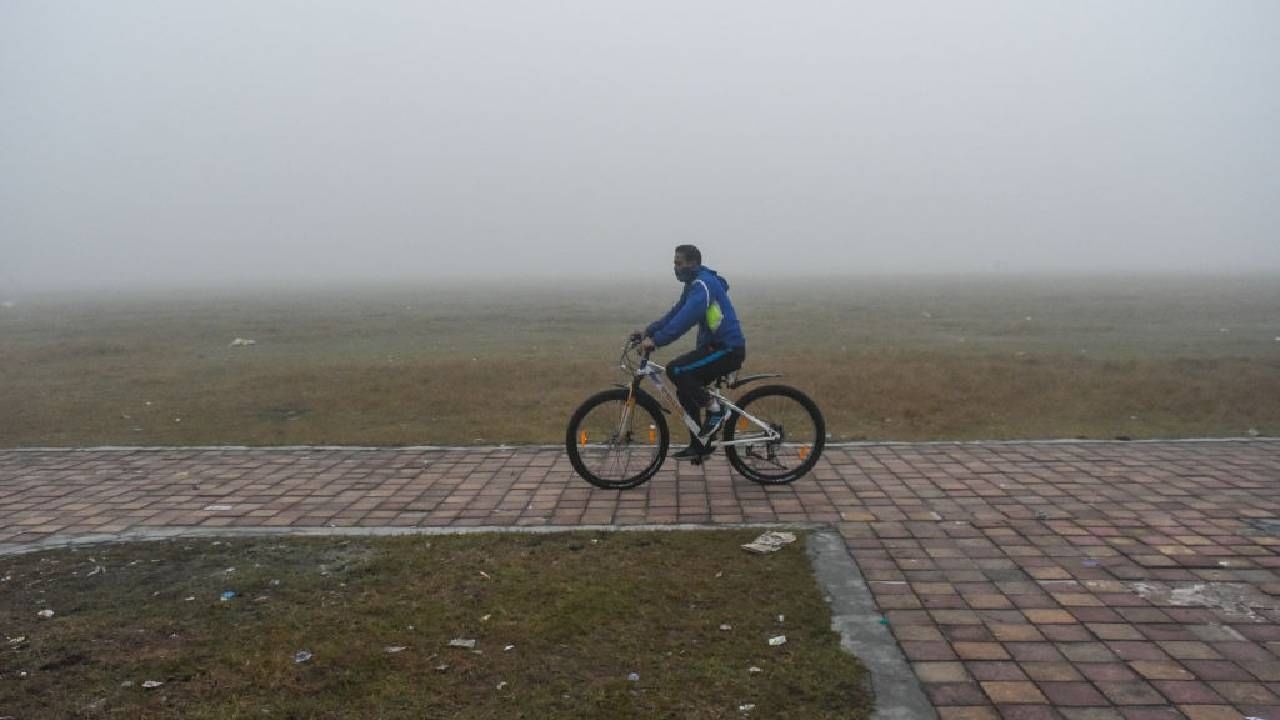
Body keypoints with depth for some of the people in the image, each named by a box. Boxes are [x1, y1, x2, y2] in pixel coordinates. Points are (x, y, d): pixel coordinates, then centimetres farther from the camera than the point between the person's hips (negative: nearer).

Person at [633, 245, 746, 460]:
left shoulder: (704, 284, -17)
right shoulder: (694, 285, 16)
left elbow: (685, 318, -28)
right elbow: (674, 314, 16)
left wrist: (656, 340, -30)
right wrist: (648, 331, 6)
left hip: (727, 349, -10)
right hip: (714, 346, 10)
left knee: (675, 370, -21)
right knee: (686, 392, 9)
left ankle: (715, 409, -8)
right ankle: (700, 446, 17)